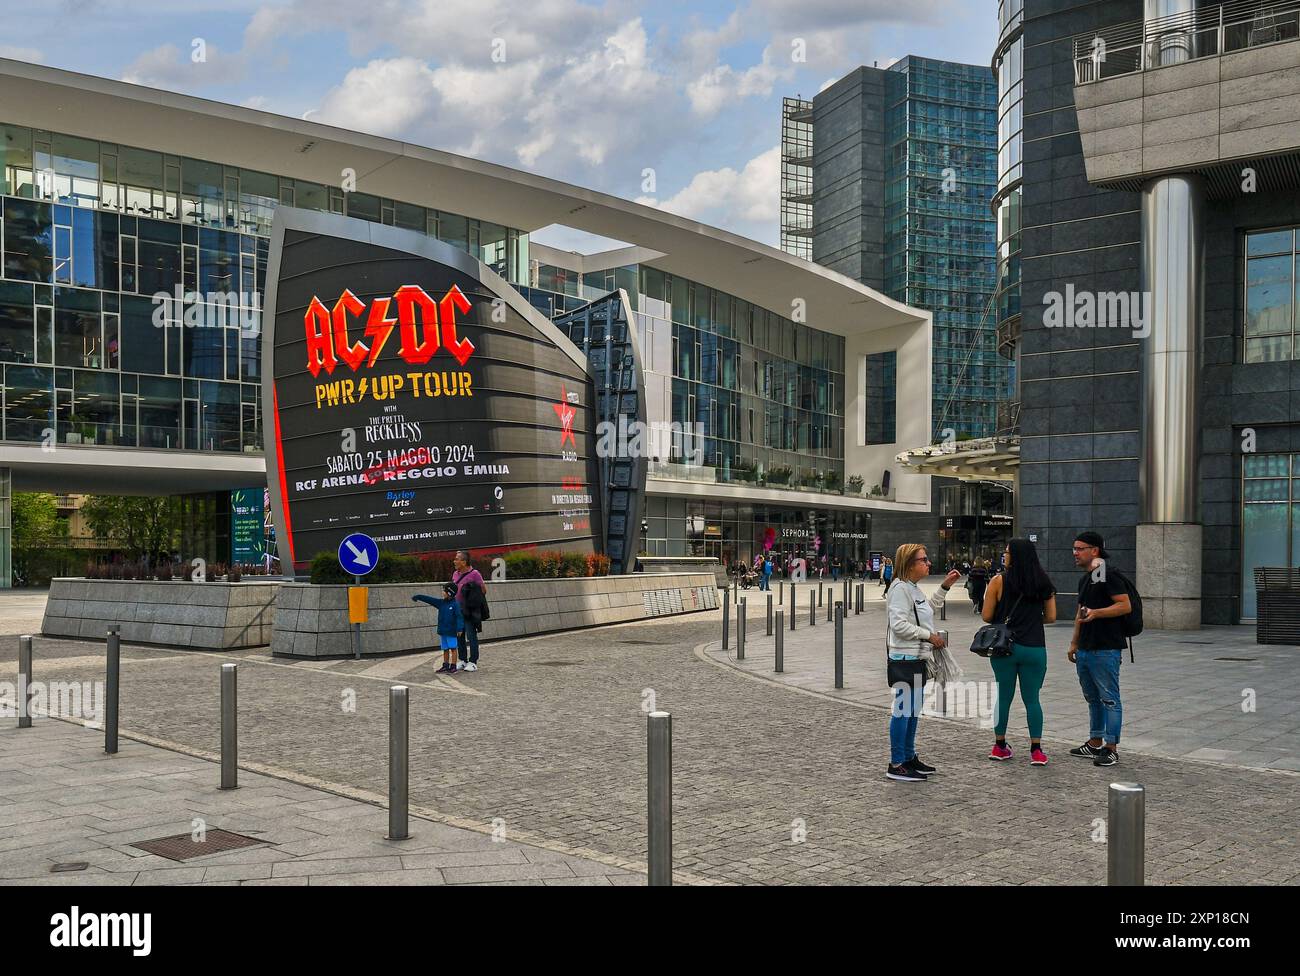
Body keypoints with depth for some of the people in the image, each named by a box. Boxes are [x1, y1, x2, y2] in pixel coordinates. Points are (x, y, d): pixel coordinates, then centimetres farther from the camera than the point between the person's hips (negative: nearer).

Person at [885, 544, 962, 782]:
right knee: (903, 709, -7)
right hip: (904, 659, -10)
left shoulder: (914, 589, 15)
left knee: (914, 708, 16)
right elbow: (899, 624, -23)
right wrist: (928, 635, -18)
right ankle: (896, 765, -2)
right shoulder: (900, 589, -16)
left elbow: (929, 607, 35)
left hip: (917, 658, 10)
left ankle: (909, 757, 26)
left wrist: (944, 587, 24)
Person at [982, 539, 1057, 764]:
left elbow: (986, 616, -6)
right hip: (1034, 648, 1)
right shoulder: (1043, 583, 1)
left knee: (1003, 696, 10)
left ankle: (1000, 746, 19)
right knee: (1032, 699, 8)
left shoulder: (998, 581, -7)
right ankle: (1036, 750, 4)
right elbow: (1051, 617, 5)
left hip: (1004, 646, -1)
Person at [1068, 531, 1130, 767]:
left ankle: (1111, 748, 0)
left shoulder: (1108, 575, -11)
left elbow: (1126, 606, -18)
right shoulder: (1084, 579, 18)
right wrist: (1074, 643, 23)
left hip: (1105, 650, -9)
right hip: (1085, 650, 10)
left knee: (1109, 699, -4)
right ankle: (1095, 743, 24)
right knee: (1093, 699, 16)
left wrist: (1096, 613, -26)